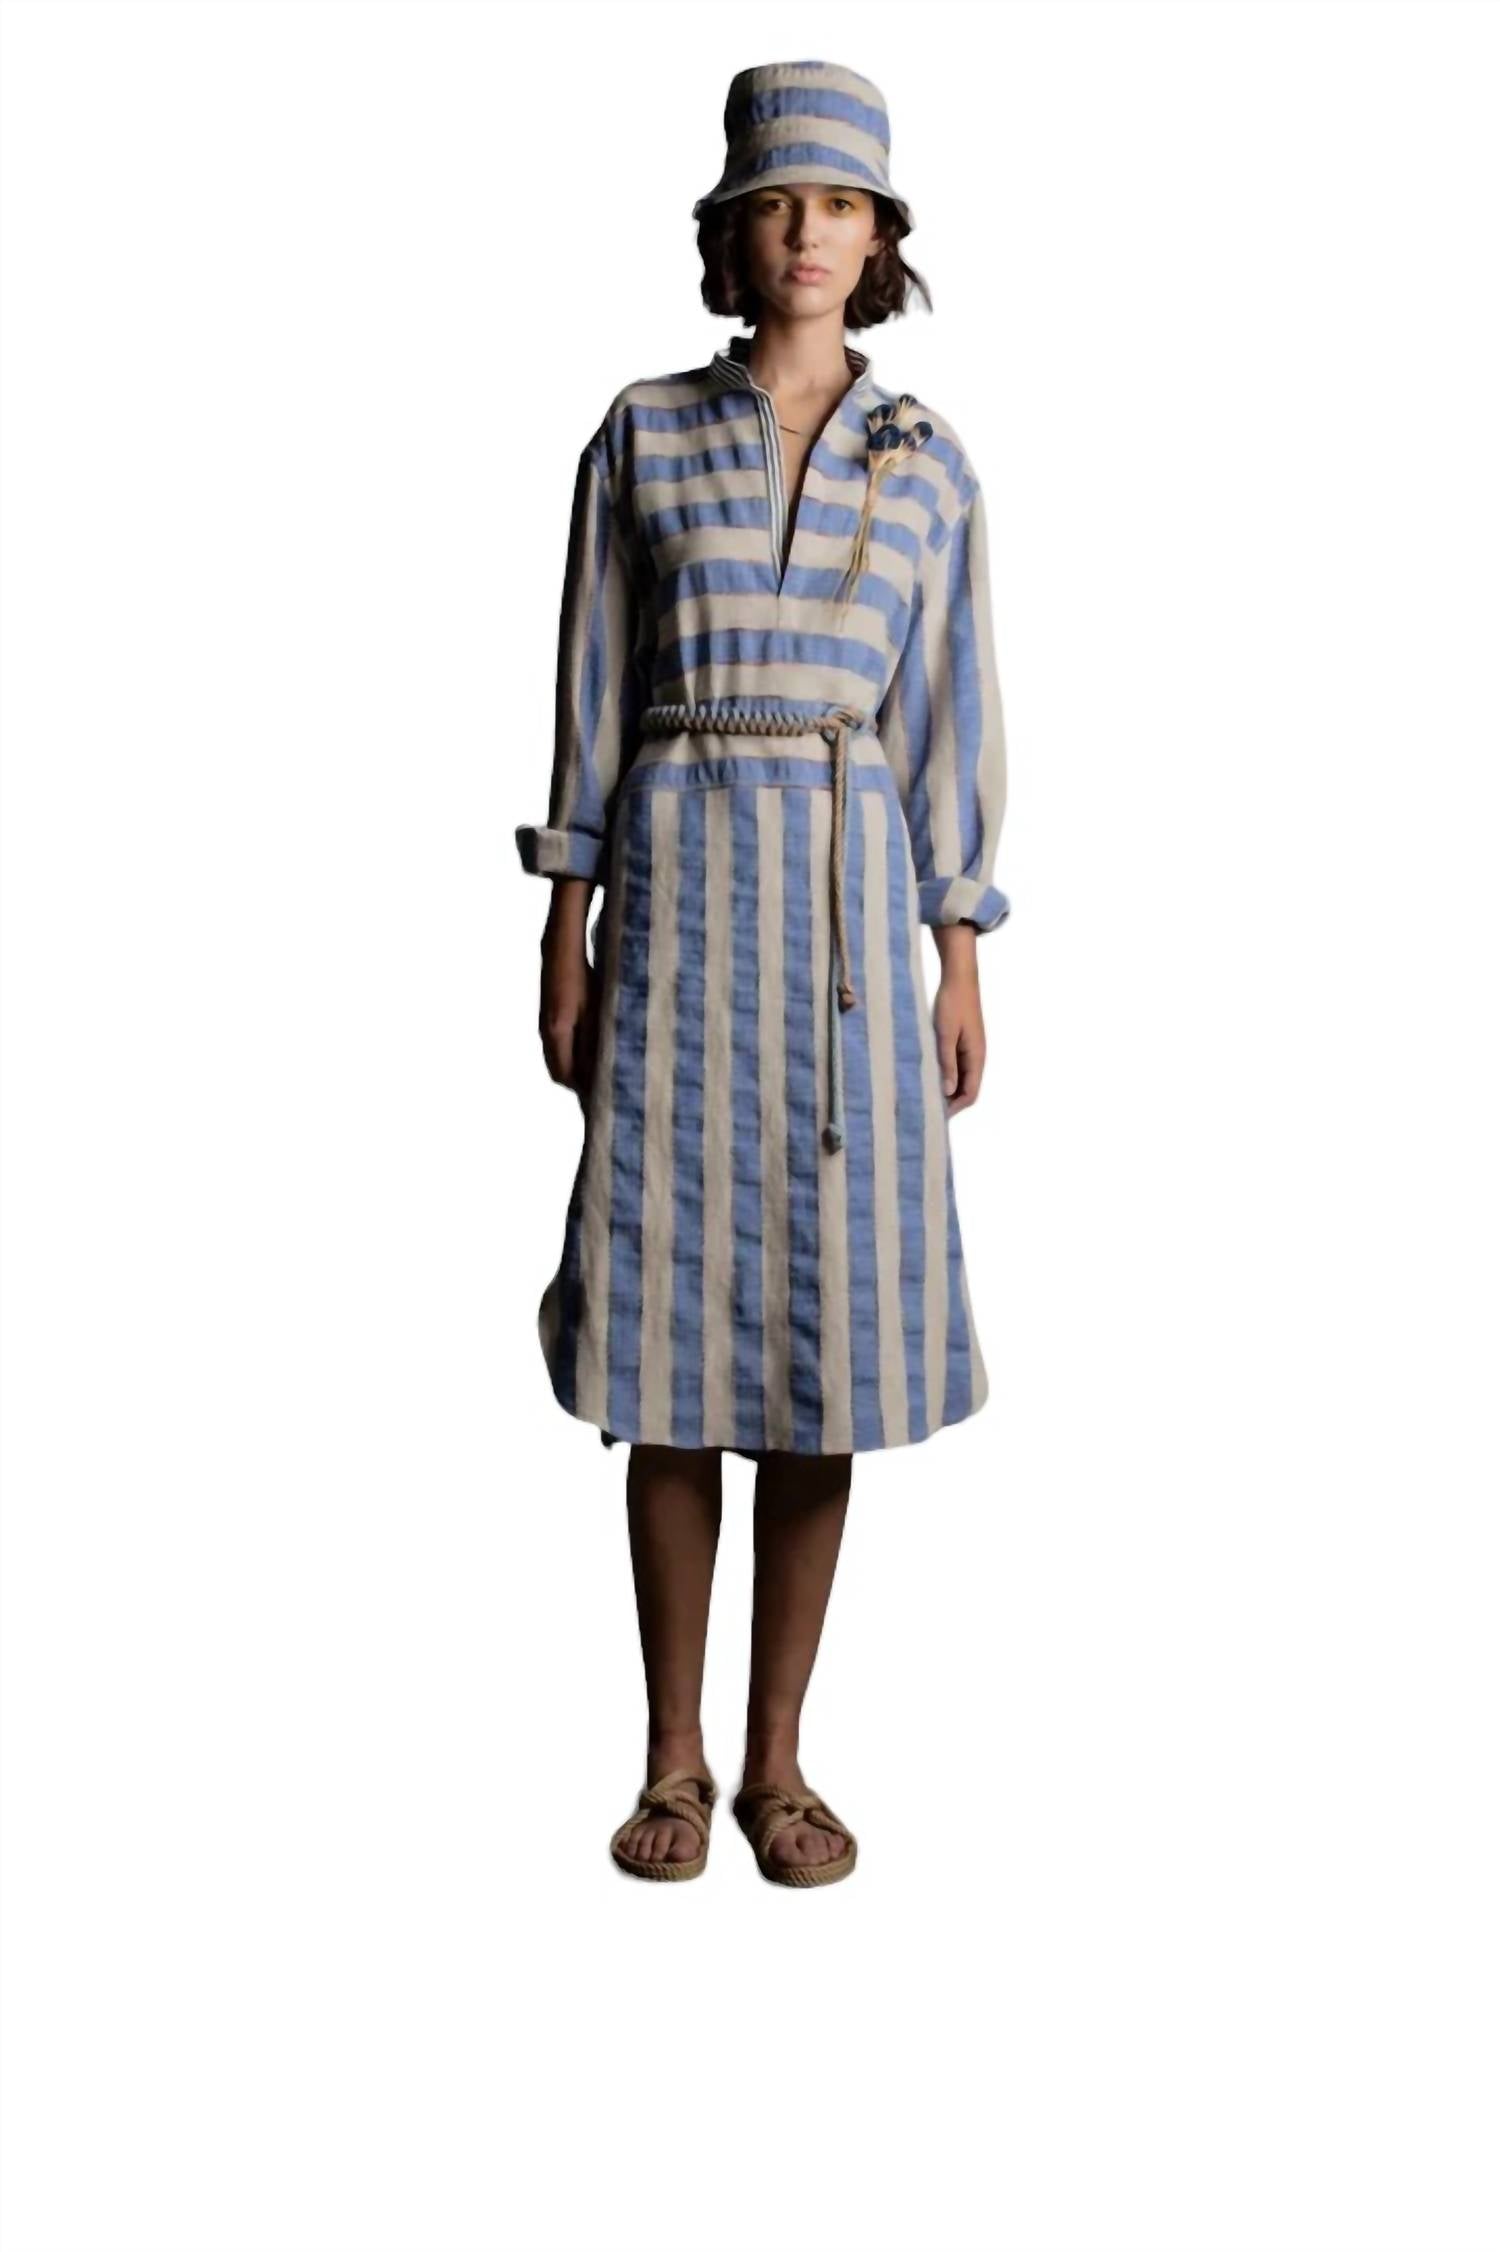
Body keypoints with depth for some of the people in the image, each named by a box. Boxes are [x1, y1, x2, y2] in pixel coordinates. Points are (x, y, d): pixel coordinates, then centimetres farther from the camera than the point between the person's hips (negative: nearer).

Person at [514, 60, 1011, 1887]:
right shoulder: (641, 432, 8)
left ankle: (777, 1758, 14)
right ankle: (671, 1758, 14)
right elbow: (595, 690, 7)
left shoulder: (928, 462, 10)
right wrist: (567, 932, 1)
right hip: (679, 882, -1)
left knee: (827, 1319, 0)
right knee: (678, 1323, -1)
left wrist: (961, 966, 2)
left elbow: (948, 717, 8)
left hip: (851, 896, 1)